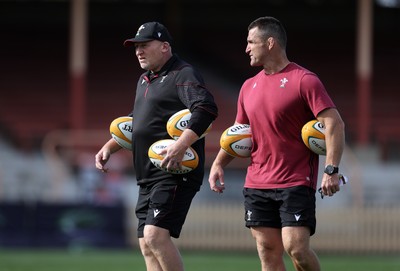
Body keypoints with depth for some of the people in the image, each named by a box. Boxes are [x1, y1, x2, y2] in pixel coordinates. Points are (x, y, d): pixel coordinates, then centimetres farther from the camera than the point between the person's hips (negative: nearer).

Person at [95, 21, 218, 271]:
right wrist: (110, 147, 24)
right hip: (149, 177, 10)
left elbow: (207, 108, -25)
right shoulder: (144, 80, 21)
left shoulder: (183, 75, -9)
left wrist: (181, 146, -35)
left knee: (155, 235, -23)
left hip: (175, 173, -10)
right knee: (147, 245, 6)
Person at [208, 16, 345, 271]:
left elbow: (335, 124, -13)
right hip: (257, 183, 6)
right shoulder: (249, 86, 13)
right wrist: (218, 164, 10)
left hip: (296, 183, -6)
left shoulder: (304, 80, -8)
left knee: (296, 246, -16)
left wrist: (331, 170, -21)